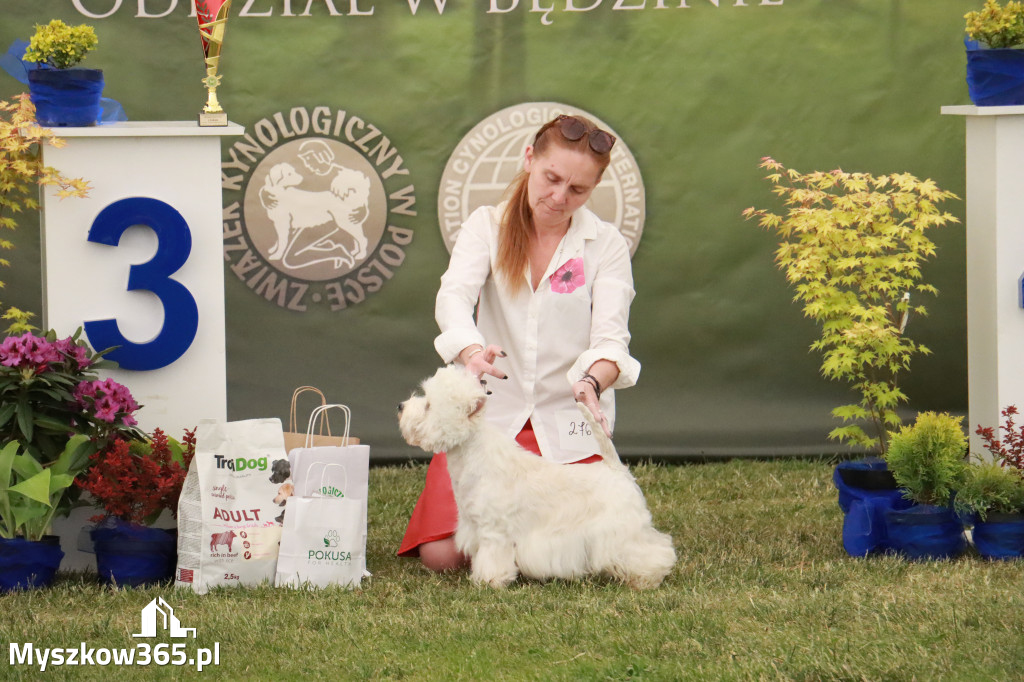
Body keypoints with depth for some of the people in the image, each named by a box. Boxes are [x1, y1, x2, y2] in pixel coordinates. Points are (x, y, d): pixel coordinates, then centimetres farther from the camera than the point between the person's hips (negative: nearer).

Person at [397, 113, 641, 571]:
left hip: (567, 430, 0)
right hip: (489, 413, 0)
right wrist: (471, 352, -40)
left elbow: (611, 335, -10)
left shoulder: (606, 245, 1)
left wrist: (592, 383, -35)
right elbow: (454, 296, -17)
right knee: (442, 556, -15)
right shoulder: (486, 225, 2)